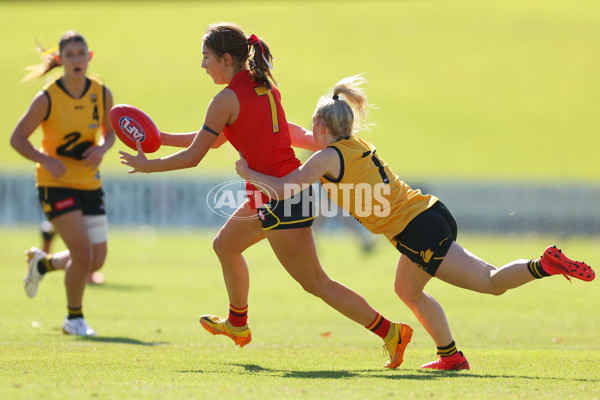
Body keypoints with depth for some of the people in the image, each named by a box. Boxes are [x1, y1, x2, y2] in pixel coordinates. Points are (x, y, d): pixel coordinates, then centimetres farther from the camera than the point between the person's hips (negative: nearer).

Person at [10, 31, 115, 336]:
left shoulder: (102, 93, -2)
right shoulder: (47, 98, -14)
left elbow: (109, 131, 13)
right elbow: (17, 138, -8)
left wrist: (101, 148, -10)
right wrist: (45, 160, -24)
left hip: (89, 183, 5)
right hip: (56, 184, -5)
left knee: (97, 261, 6)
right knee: (83, 254, -15)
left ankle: (42, 262, 36)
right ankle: (74, 318, 8)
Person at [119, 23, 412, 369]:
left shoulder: (228, 99, -14)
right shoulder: (264, 86, 12)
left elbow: (192, 157, -9)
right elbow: (215, 138, 21)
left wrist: (147, 166, 5)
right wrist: (160, 138, 23)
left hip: (278, 196, -10)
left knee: (316, 283, -4)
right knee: (225, 245, 26)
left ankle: (391, 331, -5)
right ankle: (237, 324, 43)